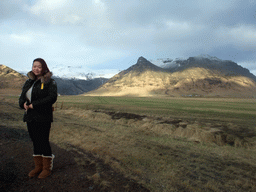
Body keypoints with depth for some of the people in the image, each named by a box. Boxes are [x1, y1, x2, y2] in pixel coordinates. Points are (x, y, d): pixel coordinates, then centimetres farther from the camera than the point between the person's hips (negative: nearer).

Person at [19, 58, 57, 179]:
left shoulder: (49, 82, -6)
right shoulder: (29, 82, 14)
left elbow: (52, 98, -18)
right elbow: (22, 97, 15)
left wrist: (33, 105, -19)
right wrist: (24, 104, -10)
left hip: (43, 117, -6)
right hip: (30, 117, 6)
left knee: (43, 141, -1)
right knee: (35, 141, 12)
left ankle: (47, 168, 15)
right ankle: (38, 166, 25)